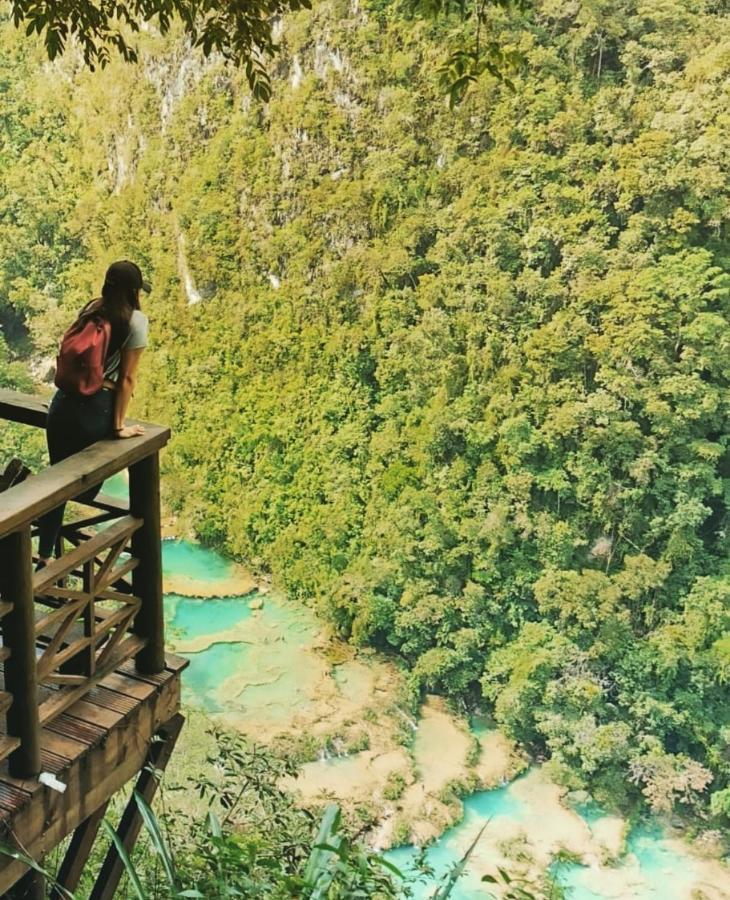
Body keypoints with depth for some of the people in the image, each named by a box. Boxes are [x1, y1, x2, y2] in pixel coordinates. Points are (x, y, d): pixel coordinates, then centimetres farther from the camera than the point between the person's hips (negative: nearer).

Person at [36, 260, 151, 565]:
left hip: (63, 402, 6)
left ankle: (44, 559, 17)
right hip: (95, 409, -6)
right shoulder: (136, 320, -8)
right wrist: (119, 425, -1)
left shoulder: (90, 309, 8)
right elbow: (127, 377, -8)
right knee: (85, 489, 17)